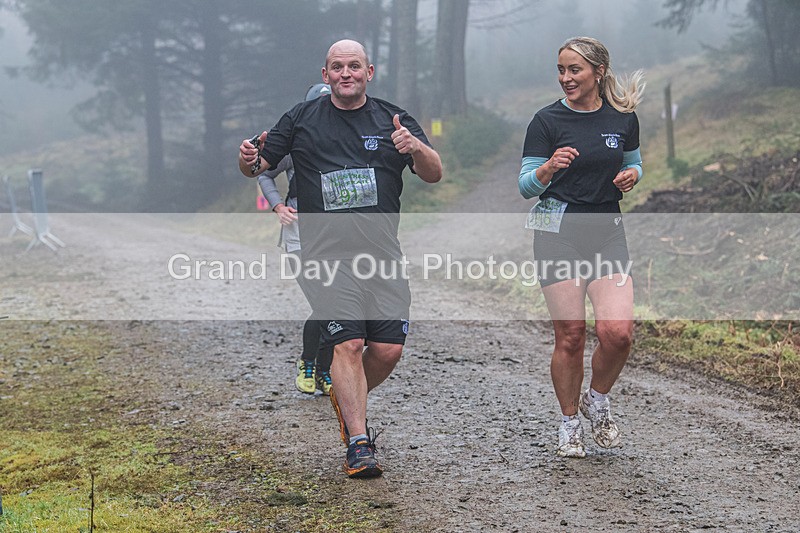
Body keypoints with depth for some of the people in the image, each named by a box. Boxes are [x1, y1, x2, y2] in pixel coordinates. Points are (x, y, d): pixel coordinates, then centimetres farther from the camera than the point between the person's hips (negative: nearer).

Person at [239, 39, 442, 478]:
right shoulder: (302, 120, 8)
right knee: (347, 344, -15)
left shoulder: (393, 120, 11)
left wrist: (416, 147, -18)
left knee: (389, 349, -2)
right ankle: (359, 444, -10)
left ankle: (346, 400, 28)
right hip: (327, 254, -2)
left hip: (383, 252, 3)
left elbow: (434, 175, 4)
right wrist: (248, 159, -12)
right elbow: (257, 166, 12)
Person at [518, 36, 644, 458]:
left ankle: (597, 401, 15)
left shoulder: (623, 118, 6)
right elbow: (526, 186, -5)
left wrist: (631, 175, -3)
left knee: (617, 331, -13)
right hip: (558, 234, -2)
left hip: (607, 233, 2)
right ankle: (569, 423, 17)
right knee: (570, 336, -3)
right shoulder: (547, 121, -3)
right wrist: (548, 168, -26)